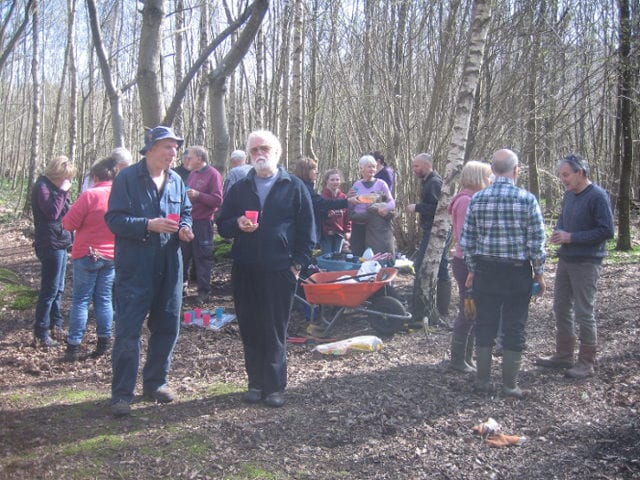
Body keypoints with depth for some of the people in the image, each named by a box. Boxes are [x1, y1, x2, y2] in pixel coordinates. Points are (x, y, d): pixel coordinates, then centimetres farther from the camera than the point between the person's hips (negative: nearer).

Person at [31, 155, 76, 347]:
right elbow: (52, 213, -23)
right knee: (50, 290, -7)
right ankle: (40, 334, -2)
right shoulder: (42, 187, -12)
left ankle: (55, 326, 24)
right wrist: (62, 192, -18)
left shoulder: (54, 186, 15)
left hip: (60, 243, 9)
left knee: (58, 288, 15)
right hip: (50, 244, -9)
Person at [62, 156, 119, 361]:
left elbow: (69, 224, -12)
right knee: (104, 299, 12)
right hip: (112, 255, 4)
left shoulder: (90, 195, -15)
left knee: (80, 300, 2)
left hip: (87, 254, -4)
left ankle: (74, 345, 3)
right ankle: (104, 342, 14)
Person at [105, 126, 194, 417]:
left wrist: (185, 227, -2)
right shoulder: (127, 178, -7)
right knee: (128, 331, -4)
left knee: (167, 327, 12)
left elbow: (186, 212, 20)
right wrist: (148, 225, -23)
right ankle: (122, 394, 5)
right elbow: (114, 219, -12)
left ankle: (155, 382, 28)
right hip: (134, 267, -6)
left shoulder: (176, 181, 9)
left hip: (169, 265, 6)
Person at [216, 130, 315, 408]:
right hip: (245, 271, 3)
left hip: (280, 270, -3)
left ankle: (275, 386, 12)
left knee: (275, 331, 2)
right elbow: (221, 225, 12)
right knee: (250, 330, 7)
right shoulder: (239, 188, 13)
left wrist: (298, 263, -5)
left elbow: (307, 230, 4)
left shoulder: (294, 187, 5)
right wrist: (237, 225, -10)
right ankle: (256, 382, 19)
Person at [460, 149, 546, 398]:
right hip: (518, 272, -2)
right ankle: (510, 385, 14)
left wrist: (472, 270, 12)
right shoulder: (527, 199, -11)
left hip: (485, 270, 3)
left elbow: (467, 240, 1)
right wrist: (539, 273, 2)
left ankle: (482, 381, 19)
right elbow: (536, 242, -9)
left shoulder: (477, 199, -2)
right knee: (514, 329, 7)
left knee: (484, 326, 12)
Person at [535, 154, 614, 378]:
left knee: (584, 312, -1)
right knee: (561, 308, 14)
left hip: (586, 263, -8)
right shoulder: (569, 194, 7)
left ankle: (587, 362, 12)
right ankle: (563, 355, 27)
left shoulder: (597, 196, -15)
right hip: (565, 259, 8)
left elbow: (607, 231, -17)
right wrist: (559, 232, -1)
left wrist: (571, 237, -18)